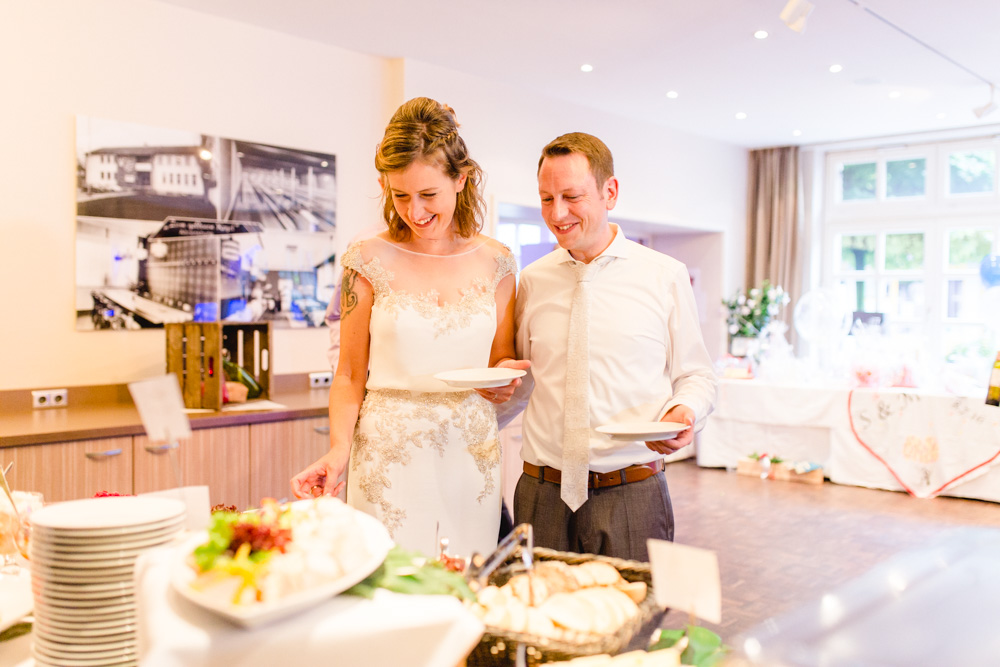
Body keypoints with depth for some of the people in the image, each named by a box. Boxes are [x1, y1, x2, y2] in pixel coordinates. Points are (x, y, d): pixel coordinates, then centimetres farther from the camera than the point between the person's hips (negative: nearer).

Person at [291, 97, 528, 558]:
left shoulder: (495, 262, 5)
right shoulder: (369, 260, -2)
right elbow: (350, 375, 1)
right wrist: (338, 450, -14)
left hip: (473, 458, 2)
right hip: (389, 460, -2)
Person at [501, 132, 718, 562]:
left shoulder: (666, 277, 2)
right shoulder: (532, 281, 8)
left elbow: (696, 375, 7)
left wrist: (683, 413, -13)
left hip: (631, 496, -2)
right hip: (542, 493, 2)